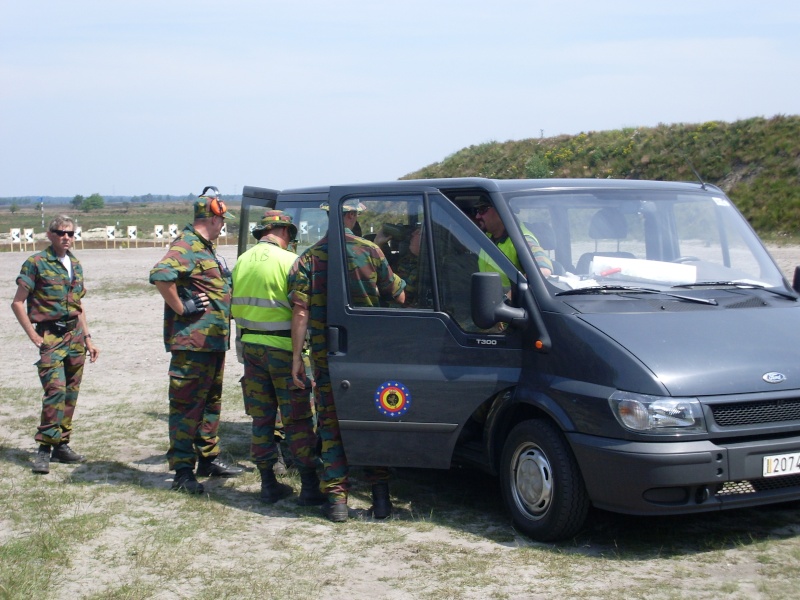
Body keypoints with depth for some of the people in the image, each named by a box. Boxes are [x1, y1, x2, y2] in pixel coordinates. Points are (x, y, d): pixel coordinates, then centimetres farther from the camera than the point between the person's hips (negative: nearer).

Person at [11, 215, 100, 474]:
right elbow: (17, 303, -6)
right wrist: (35, 337, -10)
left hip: (75, 334, 6)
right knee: (56, 389, -18)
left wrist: (88, 338, 18)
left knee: (71, 393, 6)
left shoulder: (76, 265, 14)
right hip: (50, 336, -6)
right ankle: (44, 448, -13)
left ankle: (61, 445, 15)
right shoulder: (36, 263, -5)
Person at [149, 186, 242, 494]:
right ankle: (183, 471, -3)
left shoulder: (205, 248, 18)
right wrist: (180, 308, -24)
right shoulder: (187, 246, -15)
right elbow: (160, 275, -31)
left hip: (214, 341, 10)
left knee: (211, 402, 18)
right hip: (192, 341, -10)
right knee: (187, 405, -6)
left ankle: (208, 459, 29)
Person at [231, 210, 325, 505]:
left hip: (251, 346, 6)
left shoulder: (242, 261, 8)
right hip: (283, 347, -6)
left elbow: (235, 307, 12)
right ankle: (309, 487, 3)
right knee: (297, 420, 1)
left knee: (261, 417, 12)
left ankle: (268, 485, 16)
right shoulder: (288, 261, -11)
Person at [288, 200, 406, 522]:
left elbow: (301, 312, -6)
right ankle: (380, 495, 10)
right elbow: (398, 296, 4)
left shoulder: (309, 258, -2)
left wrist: (297, 357, -3)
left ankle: (336, 498, 6)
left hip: (325, 353, 0)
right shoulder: (370, 251, -3)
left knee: (330, 425, 8)